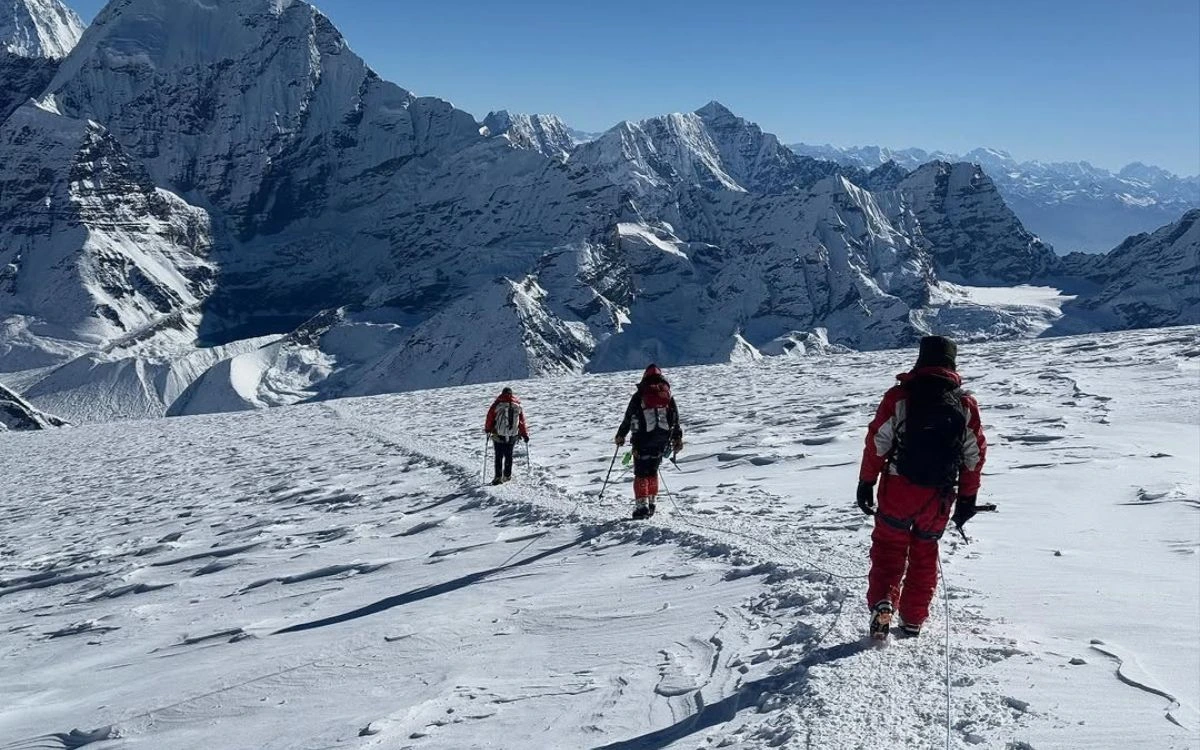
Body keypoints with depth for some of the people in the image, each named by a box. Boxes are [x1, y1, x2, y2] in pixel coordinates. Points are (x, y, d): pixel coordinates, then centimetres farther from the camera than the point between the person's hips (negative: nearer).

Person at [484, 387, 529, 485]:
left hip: (498, 435, -2)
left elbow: (490, 417, 0)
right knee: (509, 455, 15)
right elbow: (522, 421, 7)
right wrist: (525, 434, 15)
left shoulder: (497, 404, -4)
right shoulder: (518, 406, 4)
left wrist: (488, 430, 14)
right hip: (512, 436, 2)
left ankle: (498, 477, -4)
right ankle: (507, 475, 19)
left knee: (499, 456, 2)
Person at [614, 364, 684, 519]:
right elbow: (675, 419, 9)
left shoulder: (639, 395, -1)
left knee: (641, 473, 2)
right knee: (653, 471, 18)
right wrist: (677, 438, 17)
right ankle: (651, 502, 16)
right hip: (662, 440, 3)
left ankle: (641, 505, -9)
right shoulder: (668, 395, 8)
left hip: (643, 439, -3)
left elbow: (628, 418, 2)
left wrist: (620, 436, 14)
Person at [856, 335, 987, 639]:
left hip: (898, 489, -2)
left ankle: (882, 601, -8)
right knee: (925, 554, 17)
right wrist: (968, 497, 12)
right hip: (940, 496, 2)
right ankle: (913, 620, 23)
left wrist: (866, 483, 1)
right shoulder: (966, 404, 0)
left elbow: (876, 442, -8)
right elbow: (975, 454, 4)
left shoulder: (899, 395, -7)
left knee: (889, 547, 13)